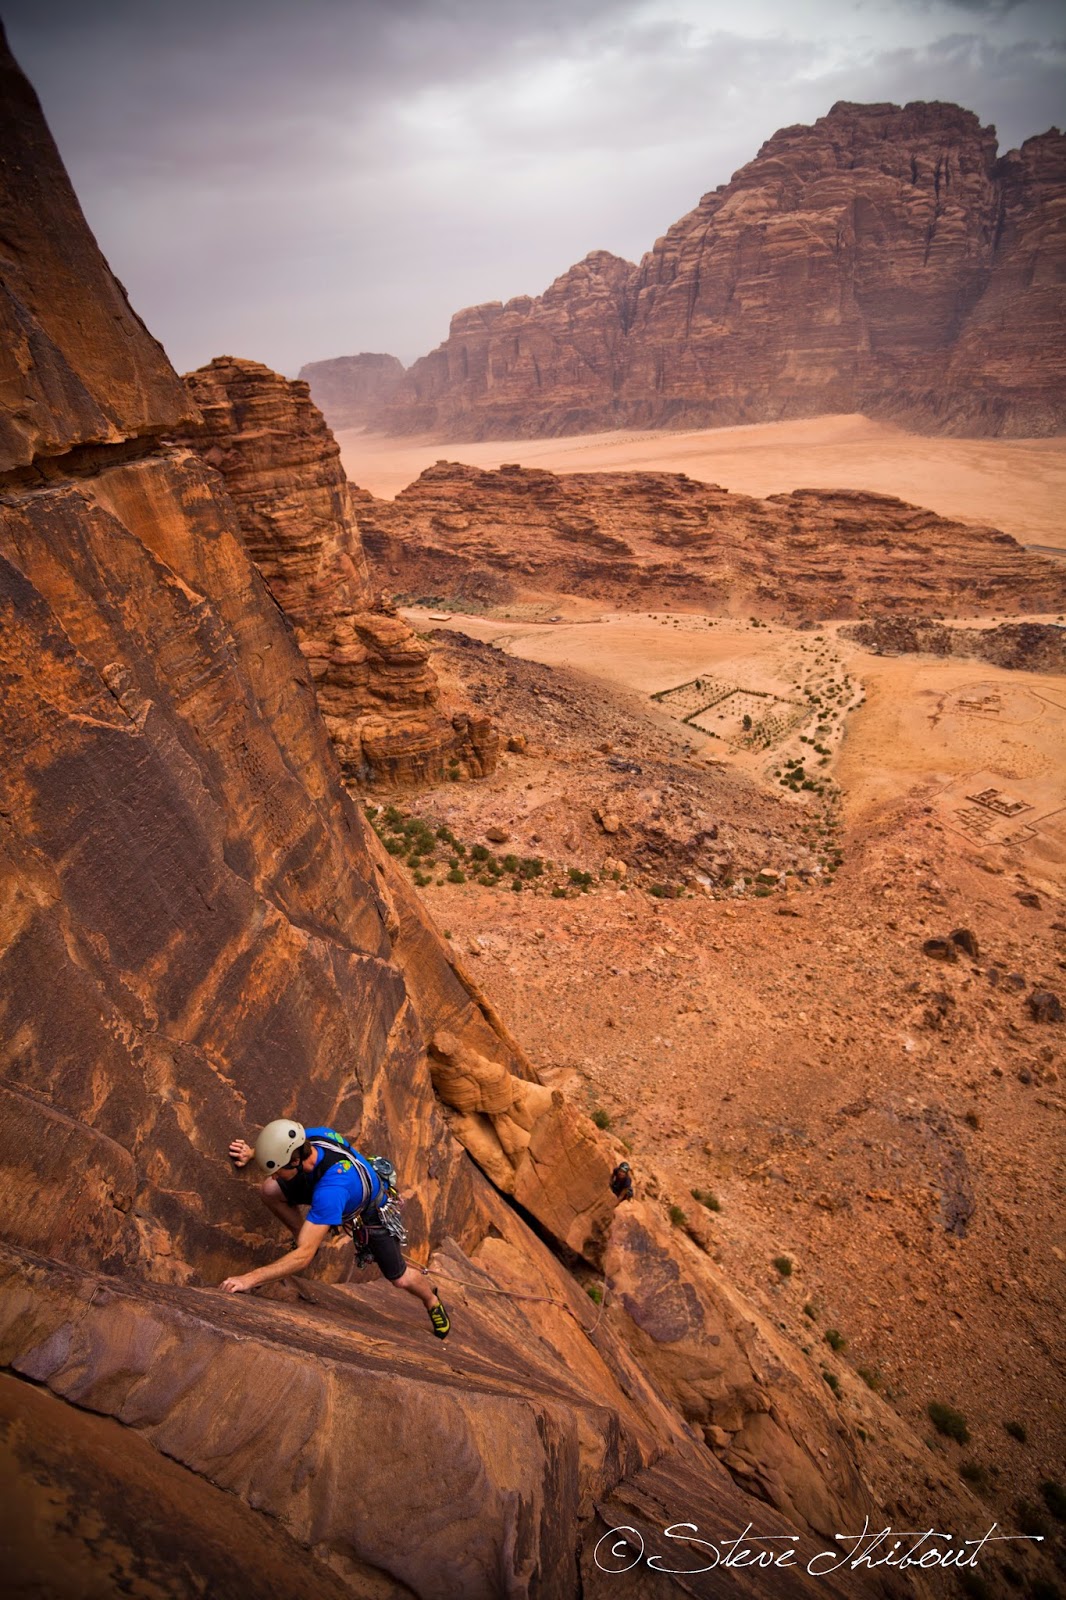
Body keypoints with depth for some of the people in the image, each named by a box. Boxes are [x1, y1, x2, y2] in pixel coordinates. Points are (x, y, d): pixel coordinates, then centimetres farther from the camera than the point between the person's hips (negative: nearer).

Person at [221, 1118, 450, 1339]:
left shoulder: (331, 1188, -48)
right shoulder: (308, 1136, -31)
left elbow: (304, 1256, -44)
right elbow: (281, 1146, -4)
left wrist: (251, 1278, -45)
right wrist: (251, 1152, -22)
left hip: (371, 1211, -5)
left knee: (399, 1279, 4)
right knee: (269, 1190, -16)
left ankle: (432, 1300, 39)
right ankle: (303, 1238, 10)